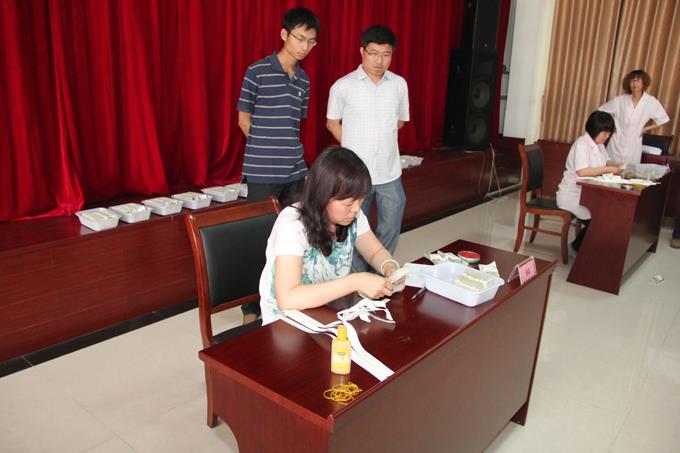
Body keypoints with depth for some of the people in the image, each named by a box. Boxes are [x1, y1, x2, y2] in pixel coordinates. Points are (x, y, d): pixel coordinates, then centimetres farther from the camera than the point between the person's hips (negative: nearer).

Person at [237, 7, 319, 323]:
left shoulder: (304, 80, 11)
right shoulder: (257, 71, -5)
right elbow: (244, 120, 0)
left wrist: (284, 148, 11)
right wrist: (266, 149, 5)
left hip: (295, 171, 5)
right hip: (262, 172, -5)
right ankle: (251, 307, 15)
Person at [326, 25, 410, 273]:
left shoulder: (399, 84, 3)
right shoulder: (343, 86, -5)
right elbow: (332, 122, 6)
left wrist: (379, 138, 11)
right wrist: (354, 146, 6)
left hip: (390, 173, 3)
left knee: (390, 230, 10)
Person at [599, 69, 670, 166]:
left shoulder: (651, 102, -4)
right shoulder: (620, 100, -5)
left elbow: (662, 119, 9)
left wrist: (645, 128, 2)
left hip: (634, 146, 1)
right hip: (616, 144, 0)